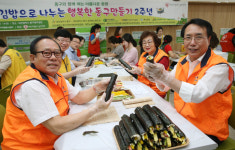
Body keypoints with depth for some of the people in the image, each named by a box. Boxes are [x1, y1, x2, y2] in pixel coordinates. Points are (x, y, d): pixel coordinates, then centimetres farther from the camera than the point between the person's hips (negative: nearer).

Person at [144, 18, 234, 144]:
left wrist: (164, 76, -36)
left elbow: (197, 95, -30)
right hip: (181, 122, 6)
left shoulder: (219, 66, -16)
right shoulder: (183, 62, 4)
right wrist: (156, 77, -15)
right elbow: (164, 87, 7)